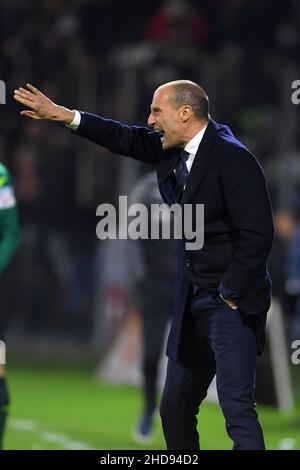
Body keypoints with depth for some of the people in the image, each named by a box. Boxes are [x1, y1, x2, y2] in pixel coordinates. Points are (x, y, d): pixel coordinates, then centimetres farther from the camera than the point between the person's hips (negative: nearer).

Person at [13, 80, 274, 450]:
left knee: (236, 404, -18)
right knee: (174, 410, 12)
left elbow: (257, 235, -20)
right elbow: (128, 140, 22)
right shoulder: (172, 149, 7)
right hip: (193, 306, 9)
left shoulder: (232, 158, -17)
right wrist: (63, 115, 18)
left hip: (232, 301, -9)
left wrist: (231, 294, -17)